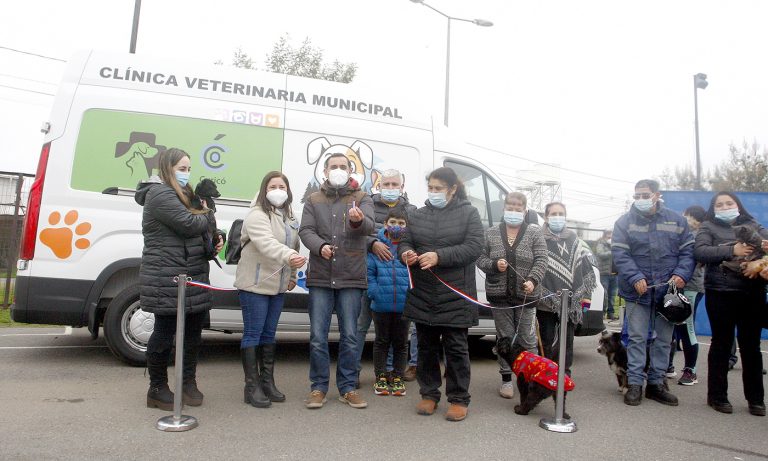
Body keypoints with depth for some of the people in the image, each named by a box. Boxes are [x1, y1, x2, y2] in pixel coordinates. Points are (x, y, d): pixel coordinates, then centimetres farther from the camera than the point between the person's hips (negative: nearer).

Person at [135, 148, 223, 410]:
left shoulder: (182, 195, 21)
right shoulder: (160, 195, -12)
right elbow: (189, 224, -21)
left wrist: (214, 239, 2)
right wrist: (208, 214, -1)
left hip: (193, 276, 10)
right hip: (166, 278, -10)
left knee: (193, 330, 13)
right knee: (165, 332, 1)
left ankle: (189, 382, 26)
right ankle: (157, 389, 16)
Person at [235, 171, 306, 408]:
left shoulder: (289, 217, 12)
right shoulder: (257, 215, -15)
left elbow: (294, 246, 19)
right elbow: (266, 243, -33)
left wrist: (292, 276, 15)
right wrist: (289, 256, -50)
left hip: (277, 285, 8)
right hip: (254, 284, -8)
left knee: (269, 334, 14)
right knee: (253, 334, -1)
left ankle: (267, 382, 23)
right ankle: (252, 386, 8)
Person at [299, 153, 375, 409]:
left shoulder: (361, 199, 5)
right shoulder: (314, 200, 11)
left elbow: (369, 226, -14)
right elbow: (306, 230, 0)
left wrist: (358, 221, -39)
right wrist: (320, 246, -21)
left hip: (352, 278, -1)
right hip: (320, 278, 1)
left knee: (350, 336, 6)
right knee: (318, 336, 4)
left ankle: (347, 388, 19)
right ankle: (319, 387, 17)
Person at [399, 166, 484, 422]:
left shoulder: (469, 213, 0)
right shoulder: (417, 215, 12)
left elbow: (474, 247, -11)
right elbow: (405, 241, 12)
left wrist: (440, 256, -22)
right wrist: (405, 253, -14)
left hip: (455, 294, -4)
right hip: (422, 293, 4)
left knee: (456, 347, 4)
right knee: (426, 346, 12)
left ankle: (459, 399, 17)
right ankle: (429, 394, 26)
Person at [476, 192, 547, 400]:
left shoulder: (534, 233, 1)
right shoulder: (491, 233, 7)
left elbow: (541, 260, -5)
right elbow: (480, 259, 7)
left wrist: (533, 280, -21)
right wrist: (494, 265, -14)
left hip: (525, 295, -2)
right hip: (499, 295, 2)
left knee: (527, 339, 3)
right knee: (505, 338, 9)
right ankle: (506, 379, 19)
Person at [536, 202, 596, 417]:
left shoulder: (575, 241, 13)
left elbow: (585, 269, 13)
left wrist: (585, 296, 8)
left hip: (570, 301, 3)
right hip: (545, 301, -3)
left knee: (566, 345, 5)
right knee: (548, 344, 1)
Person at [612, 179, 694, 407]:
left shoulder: (677, 221, 5)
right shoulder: (624, 222, -2)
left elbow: (688, 251, 5)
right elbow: (620, 254, -9)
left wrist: (681, 274, -11)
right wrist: (636, 278, -20)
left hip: (668, 290, 3)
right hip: (638, 291, -2)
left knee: (664, 339, 10)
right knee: (637, 338, 2)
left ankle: (656, 383, 22)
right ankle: (635, 384, 9)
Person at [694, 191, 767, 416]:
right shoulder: (708, 227, 5)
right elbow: (701, 252, -10)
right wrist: (732, 250, -23)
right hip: (721, 293, -3)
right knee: (721, 343, 5)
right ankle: (717, 396, 14)